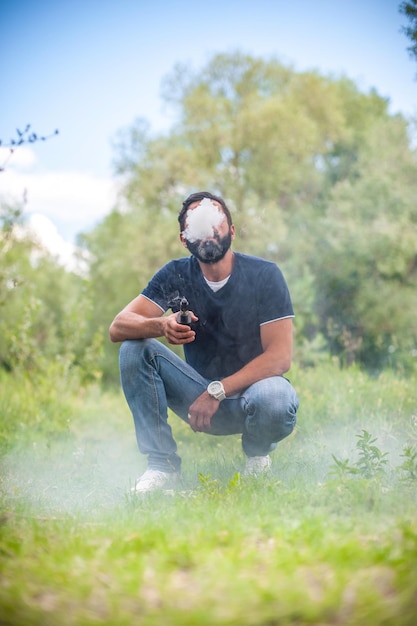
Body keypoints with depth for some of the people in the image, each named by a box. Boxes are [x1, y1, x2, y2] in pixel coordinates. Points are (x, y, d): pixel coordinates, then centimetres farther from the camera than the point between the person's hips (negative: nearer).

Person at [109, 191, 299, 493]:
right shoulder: (176, 276, -4)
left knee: (274, 400, -38)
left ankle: (258, 453, 0)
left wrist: (216, 391, -26)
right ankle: (162, 464, -11)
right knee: (135, 349, -18)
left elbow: (280, 356, -19)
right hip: (203, 398, 3)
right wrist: (161, 325, -37)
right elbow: (118, 327, -14)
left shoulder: (264, 275, -13)